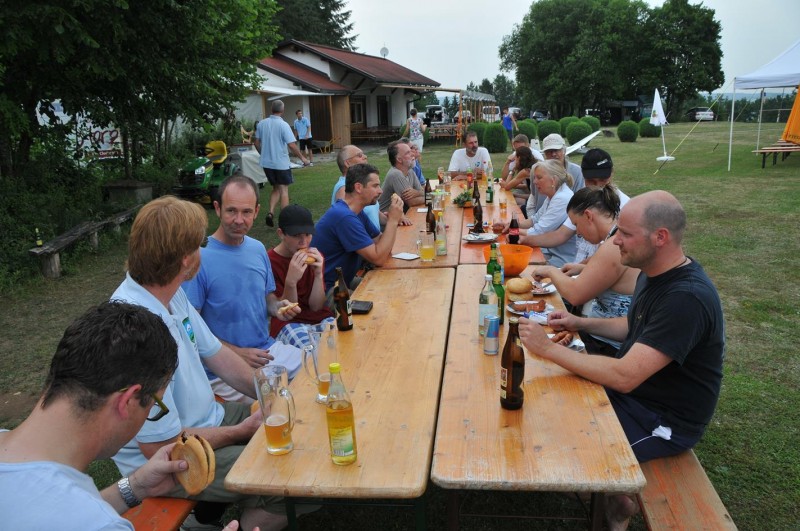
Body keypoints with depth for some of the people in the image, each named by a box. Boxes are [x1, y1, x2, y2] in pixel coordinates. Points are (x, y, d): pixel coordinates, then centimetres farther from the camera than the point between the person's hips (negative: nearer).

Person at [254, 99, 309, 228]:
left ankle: (270, 212, 1)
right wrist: (302, 158, -4)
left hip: (266, 163, 5)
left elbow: (256, 143, 8)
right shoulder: (283, 125, -13)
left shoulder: (262, 123, 2)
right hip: (281, 163, -5)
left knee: (276, 188, 19)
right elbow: (292, 145, -17)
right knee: (283, 190, 7)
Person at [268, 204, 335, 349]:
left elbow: (316, 307, 0)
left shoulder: (315, 257, 5)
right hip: (287, 324, -4)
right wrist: (291, 281, -26)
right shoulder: (269, 262, -9)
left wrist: (318, 275, -17)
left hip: (320, 318, 5)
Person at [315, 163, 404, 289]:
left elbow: (381, 243, 8)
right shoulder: (344, 216, -22)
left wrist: (393, 220, -8)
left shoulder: (357, 213, 9)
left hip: (343, 282, 9)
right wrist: (393, 220, -17)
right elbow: (378, 258, -22)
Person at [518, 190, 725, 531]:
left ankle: (618, 502, 17)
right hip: (633, 390, 9)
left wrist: (548, 348, -29)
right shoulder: (654, 273, -2)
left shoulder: (687, 298, -32)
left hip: (665, 421, -9)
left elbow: (624, 377, -34)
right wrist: (581, 323, 0)